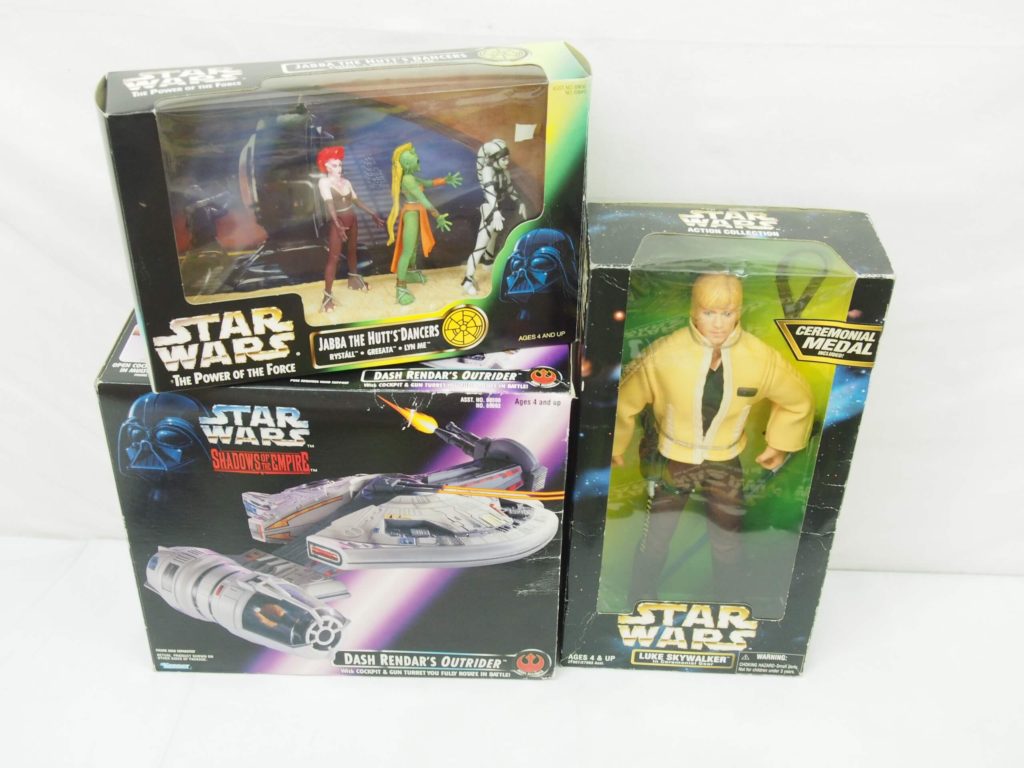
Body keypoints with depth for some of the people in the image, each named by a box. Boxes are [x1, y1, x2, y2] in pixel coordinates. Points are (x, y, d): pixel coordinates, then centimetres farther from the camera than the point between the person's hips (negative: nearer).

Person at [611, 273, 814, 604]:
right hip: (674, 461, -1)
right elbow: (625, 400, -9)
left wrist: (780, 445, 9)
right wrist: (614, 447, 3)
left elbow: (798, 400, 1)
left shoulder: (762, 358, -20)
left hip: (726, 463, 2)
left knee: (728, 544, 16)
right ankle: (641, 599, 37)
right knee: (655, 540, 10)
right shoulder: (665, 354, -26)